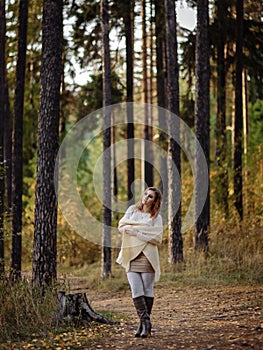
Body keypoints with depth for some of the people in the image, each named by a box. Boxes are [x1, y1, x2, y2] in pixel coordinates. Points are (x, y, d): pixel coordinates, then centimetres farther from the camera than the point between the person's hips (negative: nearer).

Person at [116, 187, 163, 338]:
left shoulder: (156, 218, 2)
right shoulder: (132, 210, 14)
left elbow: (157, 239, -9)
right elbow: (121, 226, 4)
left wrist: (136, 232, -12)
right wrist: (143, 228, -8)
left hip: (147, 257, -3)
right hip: (131, 256, 3)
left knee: (147, 290, -1)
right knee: (136, 290, -7)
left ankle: (144, 325, 6)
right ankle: (145, 322, -7)